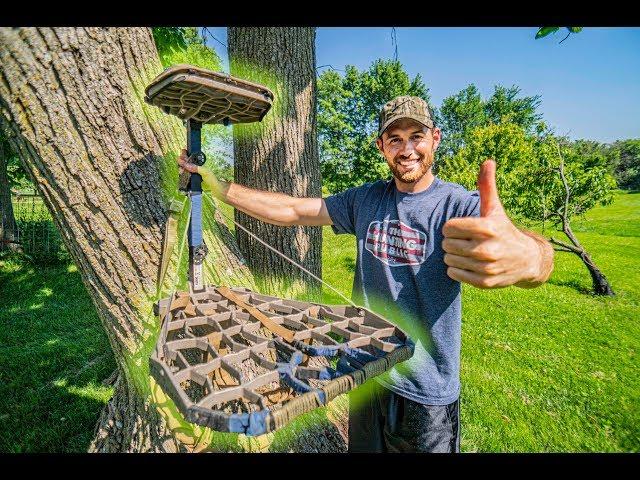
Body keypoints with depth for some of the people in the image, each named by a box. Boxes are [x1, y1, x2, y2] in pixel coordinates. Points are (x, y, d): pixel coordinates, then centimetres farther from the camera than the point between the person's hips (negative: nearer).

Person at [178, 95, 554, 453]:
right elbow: (291, 211, -1)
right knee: (363, 447, 25)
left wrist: (528, 257, -60)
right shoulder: (365, 200, -3)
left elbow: (533, 250, -35)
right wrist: (212, 180, -5)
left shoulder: (460, 205, -16)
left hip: (428, 393, -3)